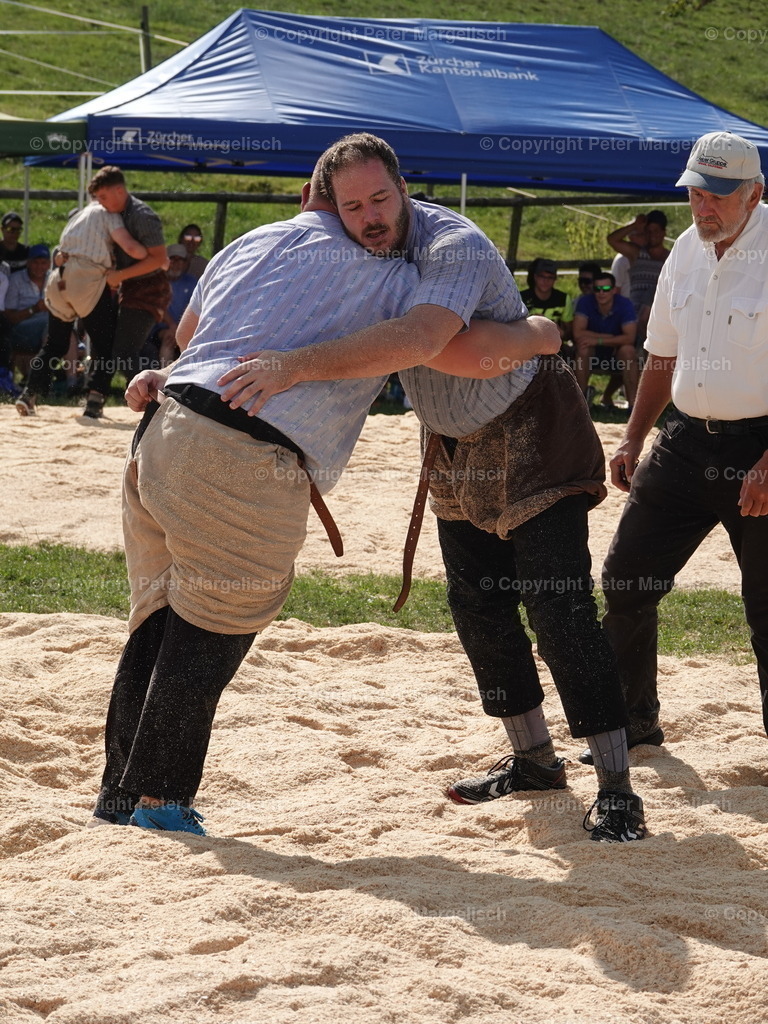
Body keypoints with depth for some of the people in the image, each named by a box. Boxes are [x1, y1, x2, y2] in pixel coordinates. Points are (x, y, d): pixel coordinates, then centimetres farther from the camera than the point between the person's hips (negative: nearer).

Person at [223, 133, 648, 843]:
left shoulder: (454, 247, -30)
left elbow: (416, 339, -50)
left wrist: (297, 366, -54)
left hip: (533, 431, -8)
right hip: (458, 444, 8)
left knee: (558, 604, -15)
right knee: (479, 606, 9)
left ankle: (617, 790, -14)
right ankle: (533, 759, 25)